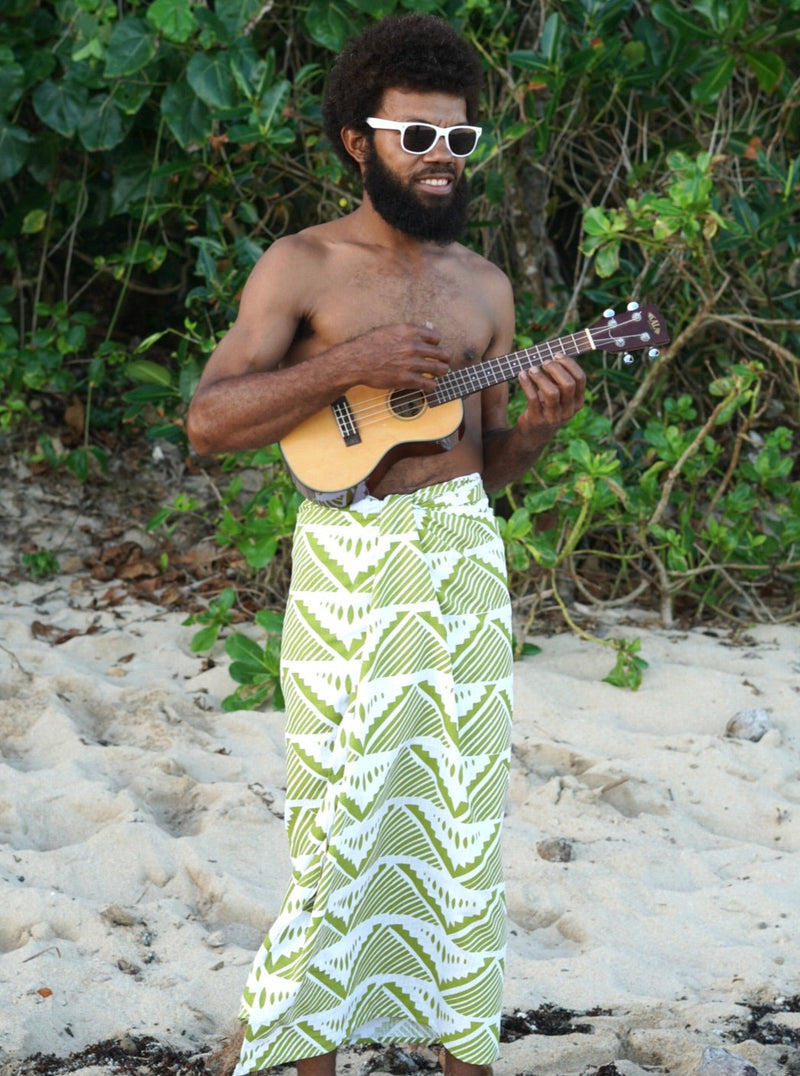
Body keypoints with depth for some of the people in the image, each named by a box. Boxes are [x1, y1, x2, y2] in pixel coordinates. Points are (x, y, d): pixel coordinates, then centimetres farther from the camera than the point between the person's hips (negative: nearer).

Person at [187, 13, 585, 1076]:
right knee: (339, 805, -2)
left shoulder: (483, 286, 12)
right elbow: (208, 420, -9)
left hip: (463, 557, 4)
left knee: (461, 807, 6)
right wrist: (347, 365, -18)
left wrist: (540, 423, -4)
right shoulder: (302, 266, -1)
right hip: (345, 565, -4)